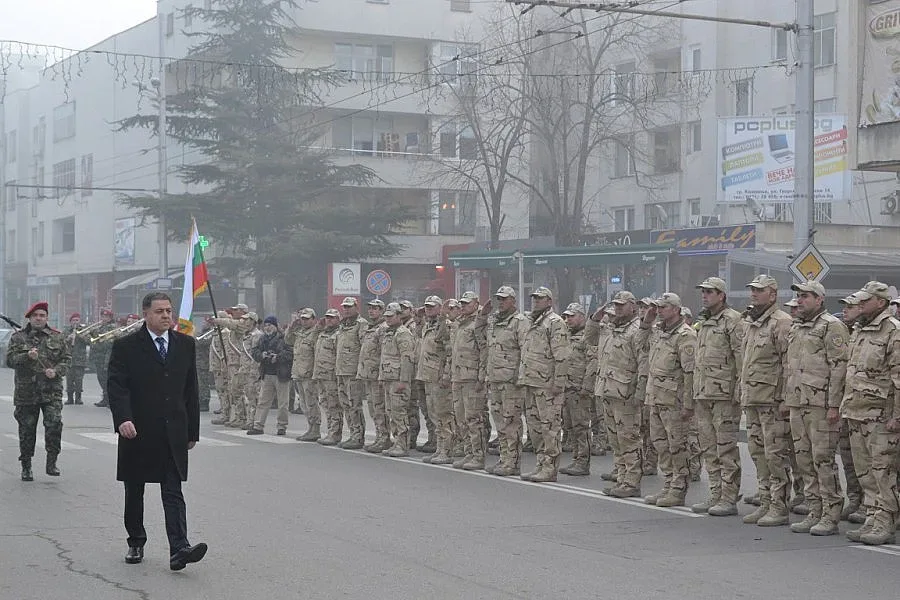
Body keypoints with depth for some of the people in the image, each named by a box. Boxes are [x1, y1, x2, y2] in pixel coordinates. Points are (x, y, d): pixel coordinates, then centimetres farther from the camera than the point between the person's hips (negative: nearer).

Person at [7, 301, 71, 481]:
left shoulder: (57, 337, 9)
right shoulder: (18, 337, 6)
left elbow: (66, 359, 9)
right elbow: (10, 359, -3)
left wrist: (56, 371, -10)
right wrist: (27, 356, -20)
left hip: (52, 391, 0)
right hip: (26, 391, 0)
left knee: (54, 423, -16)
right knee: (27, 429, 5)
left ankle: (51, 462, -4)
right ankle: (26, 467, 17)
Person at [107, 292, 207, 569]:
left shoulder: (186, 344, 8)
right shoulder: (126, 346, -3)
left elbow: (191, 389, 12)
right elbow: (117, 387, -9)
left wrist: (192, 430, 10)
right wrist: (123, 419, -26)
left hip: (174, 432, 1)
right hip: (137, 432, -1)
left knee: (173, 492, -7)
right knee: (134, 492, 12)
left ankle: (179, 549, -17)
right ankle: (136, 543, 28)